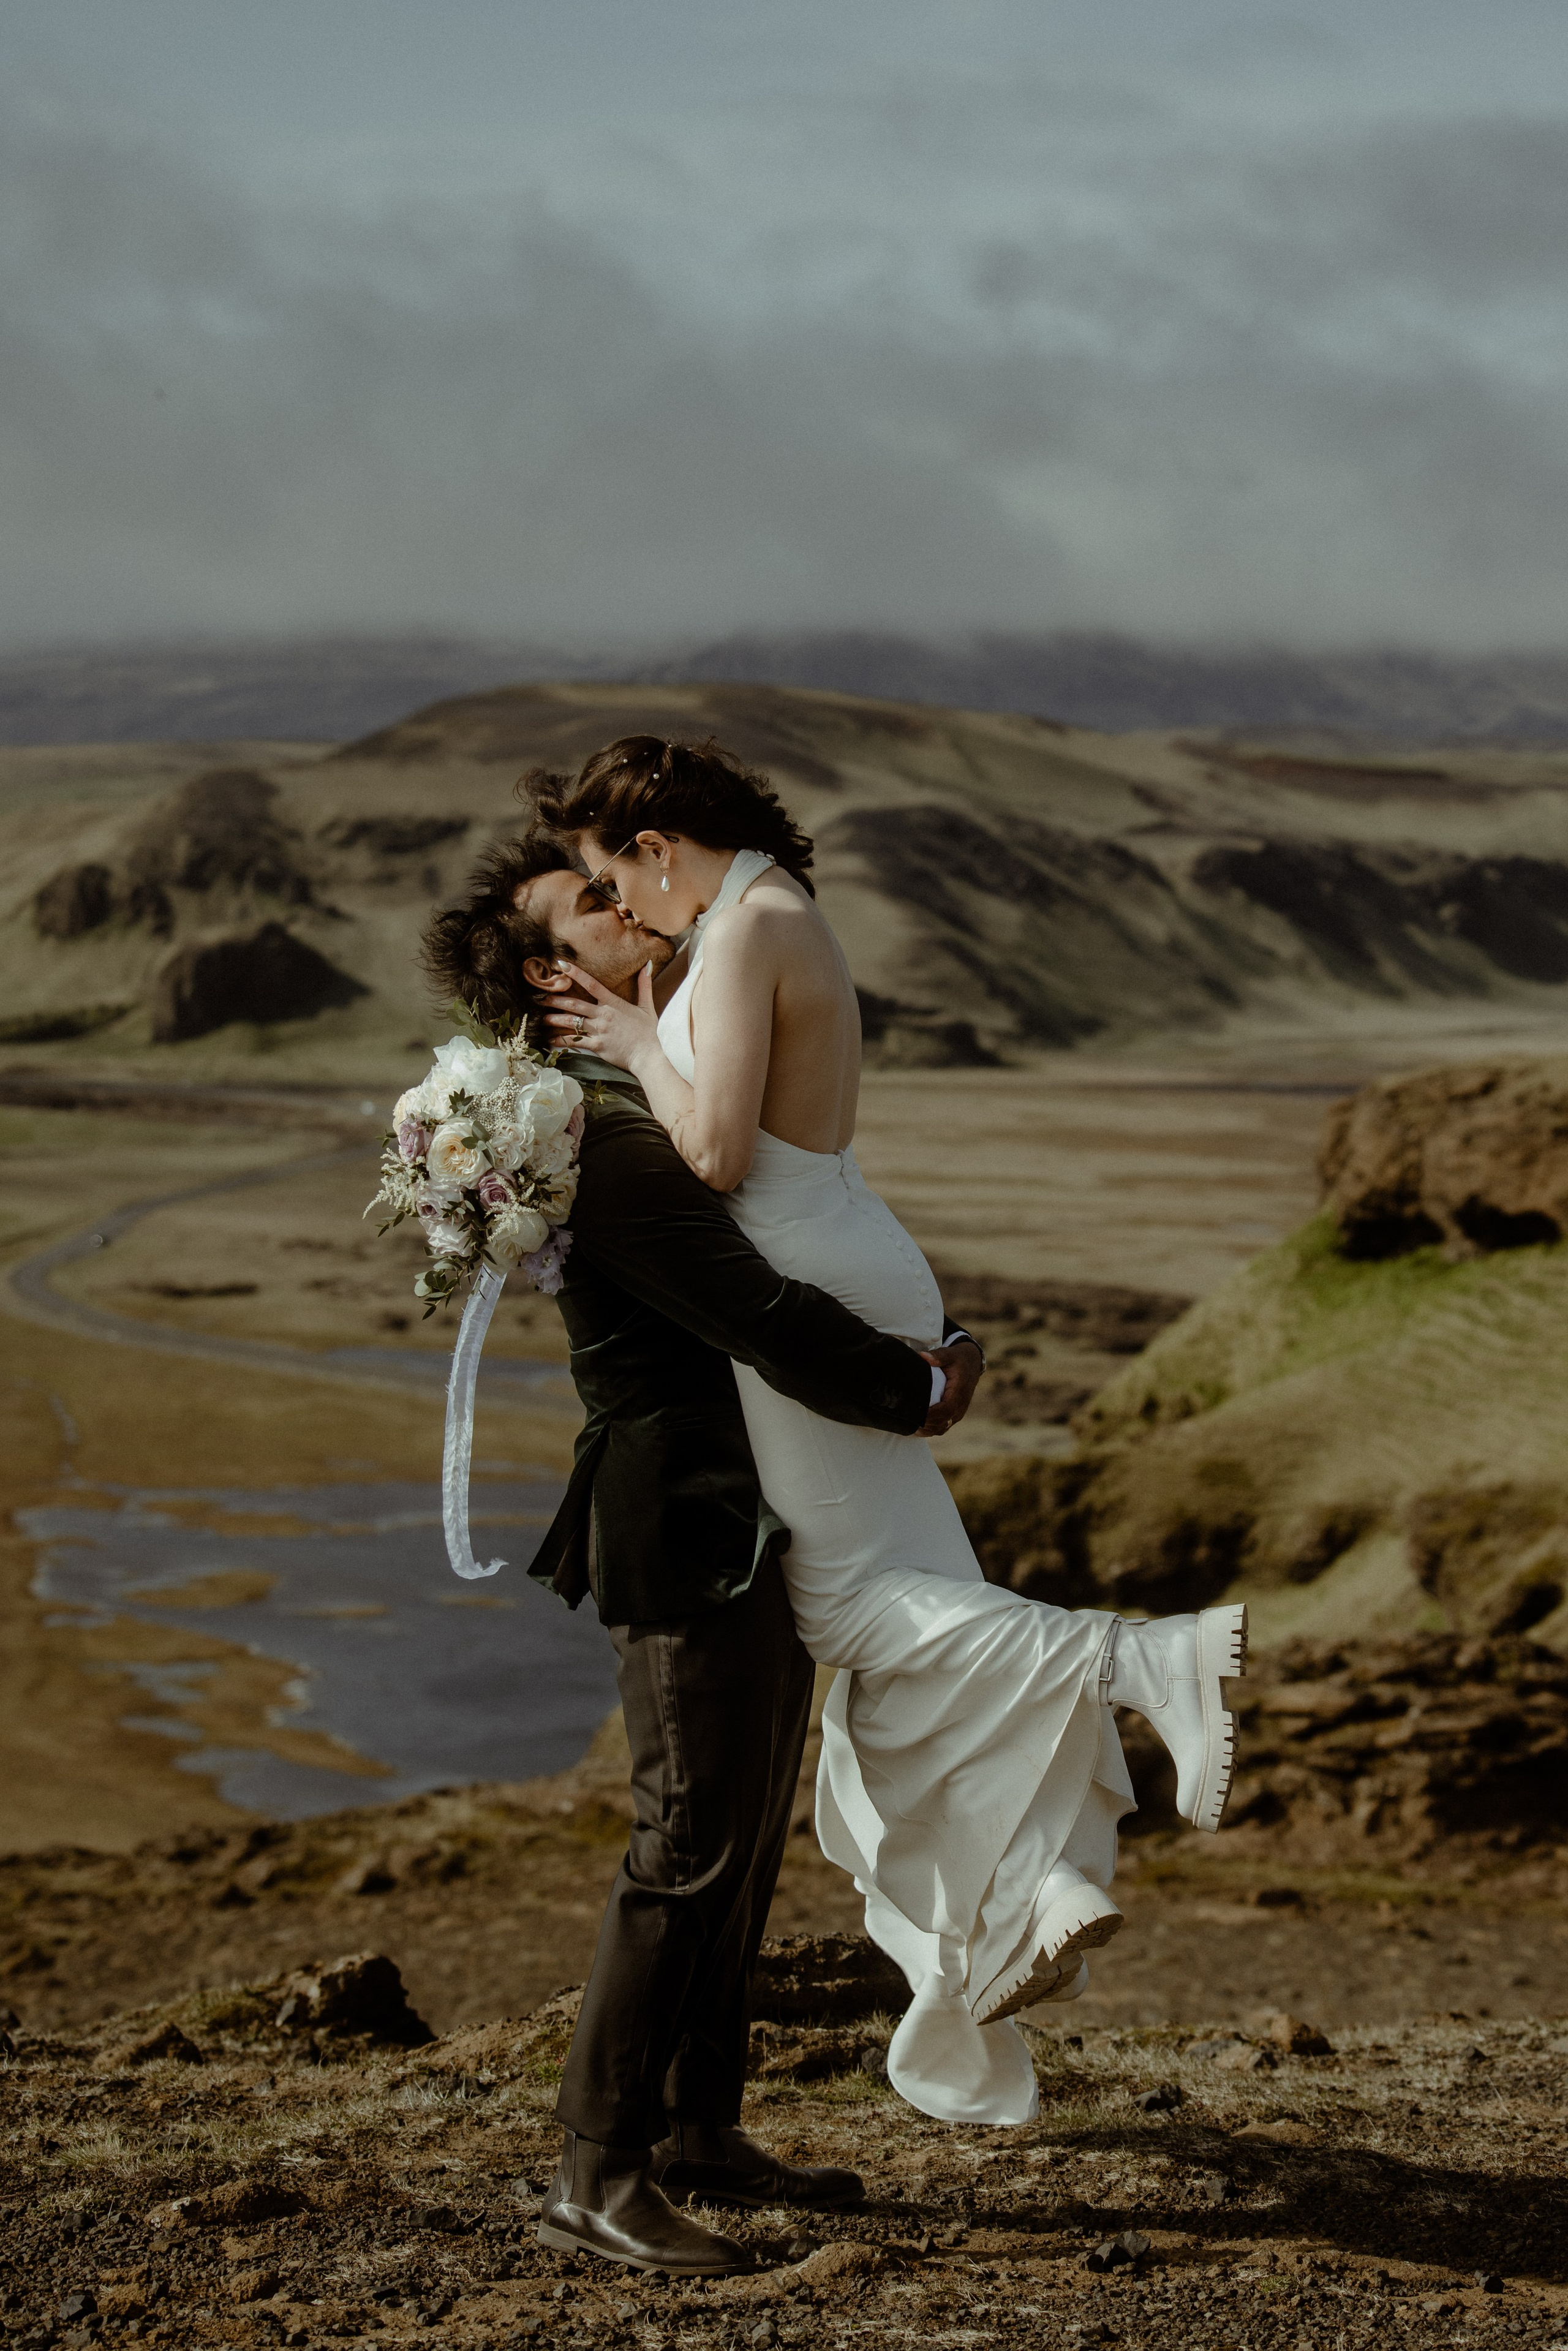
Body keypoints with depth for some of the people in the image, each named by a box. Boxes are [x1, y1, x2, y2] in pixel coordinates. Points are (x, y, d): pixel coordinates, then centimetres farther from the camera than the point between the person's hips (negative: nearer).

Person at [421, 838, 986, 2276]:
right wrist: (917, 1397, -10)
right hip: (690, 1527, -10)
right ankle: (599, 2173, -1)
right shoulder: (600, 1134, -17)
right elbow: (753, 1314, -22)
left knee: (749, 1838, 14)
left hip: (762, 1528, 10)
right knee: (691, 1846, -8)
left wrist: (928, 1342, 5)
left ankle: (700, 2135, 24)